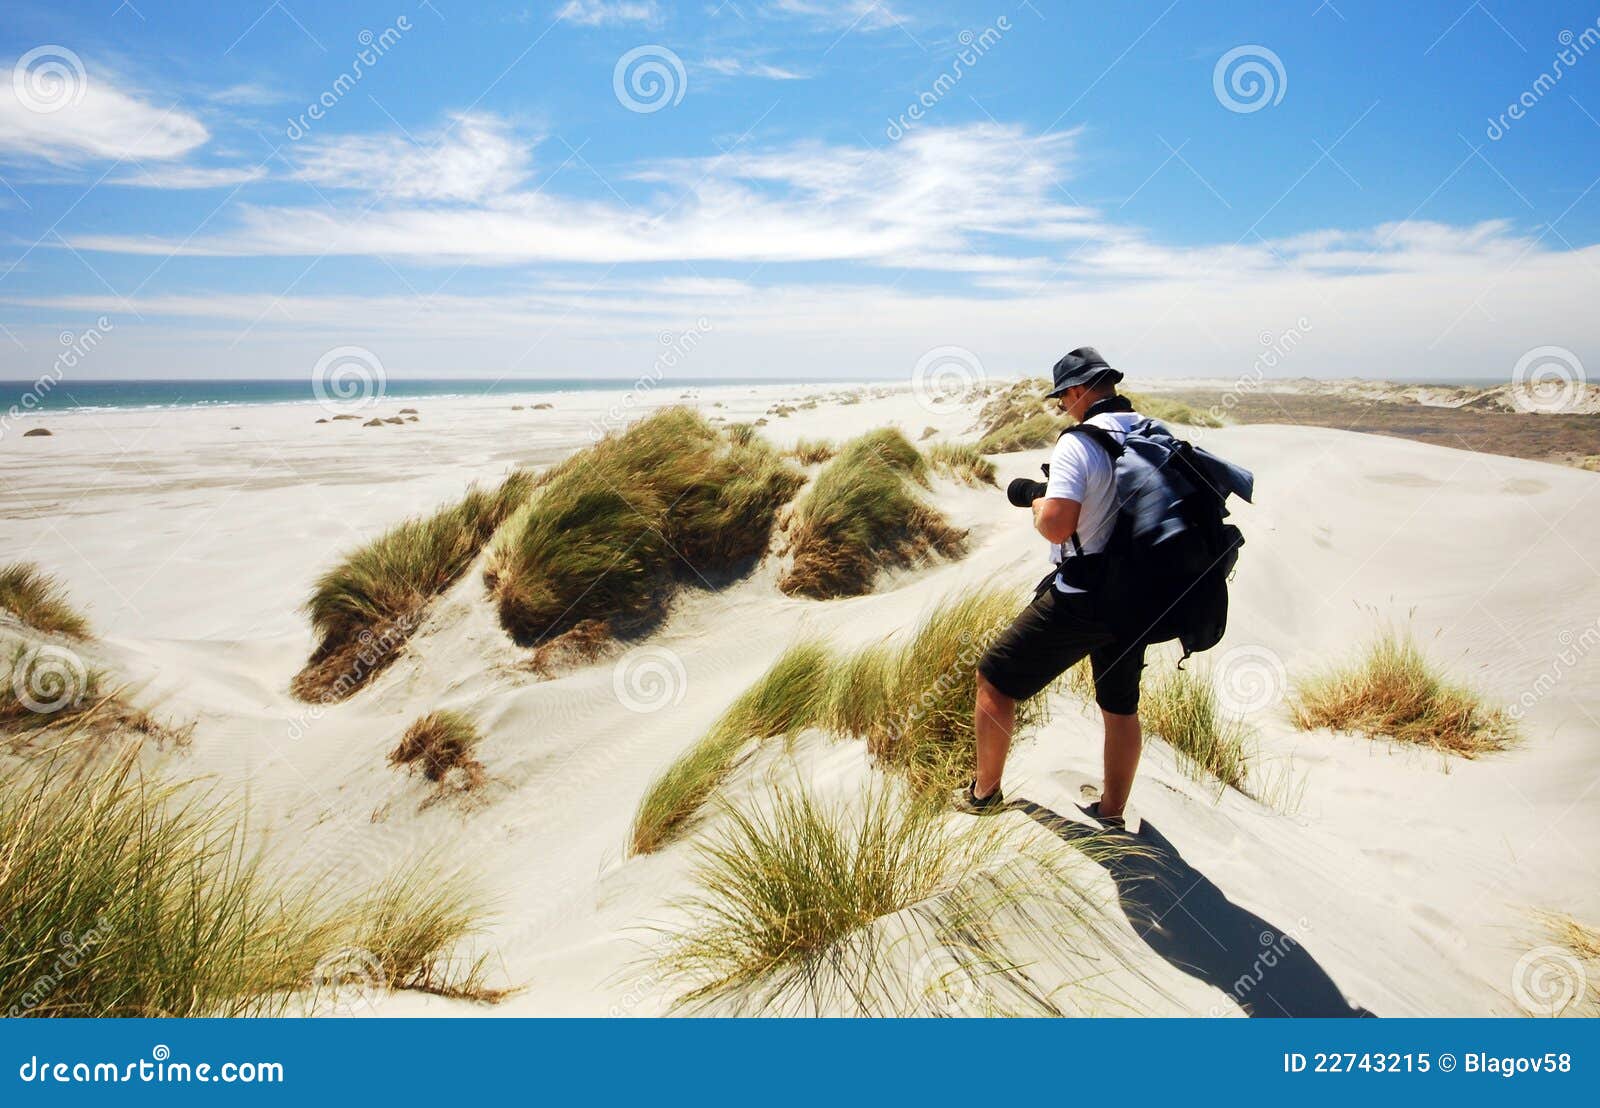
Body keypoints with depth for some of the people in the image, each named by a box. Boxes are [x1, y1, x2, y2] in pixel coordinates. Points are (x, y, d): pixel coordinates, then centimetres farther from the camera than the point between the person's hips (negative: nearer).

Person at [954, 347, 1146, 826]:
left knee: (994, 680, 10)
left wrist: (1039, 505, -4)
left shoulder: (1079, 443, -17)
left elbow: (1056, 526, -27)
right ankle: (1111, 813, 36)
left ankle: (984, 793, 22)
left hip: (1081, 598, -7)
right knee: (1121, 706, 20)